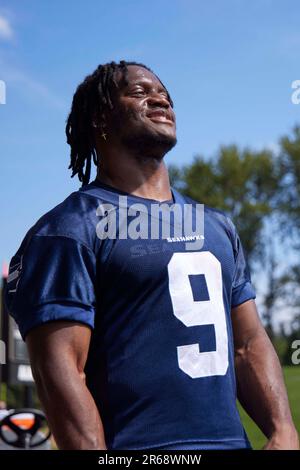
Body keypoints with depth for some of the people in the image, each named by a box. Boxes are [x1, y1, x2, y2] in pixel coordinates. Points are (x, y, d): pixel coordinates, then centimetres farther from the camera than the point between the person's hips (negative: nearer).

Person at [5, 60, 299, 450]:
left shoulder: (218, 226, 15)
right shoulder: (69, 229, -7)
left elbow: (249, 344, 13)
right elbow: (59, 370, -15)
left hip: (233, 440, 6)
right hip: (138, 446, -6)